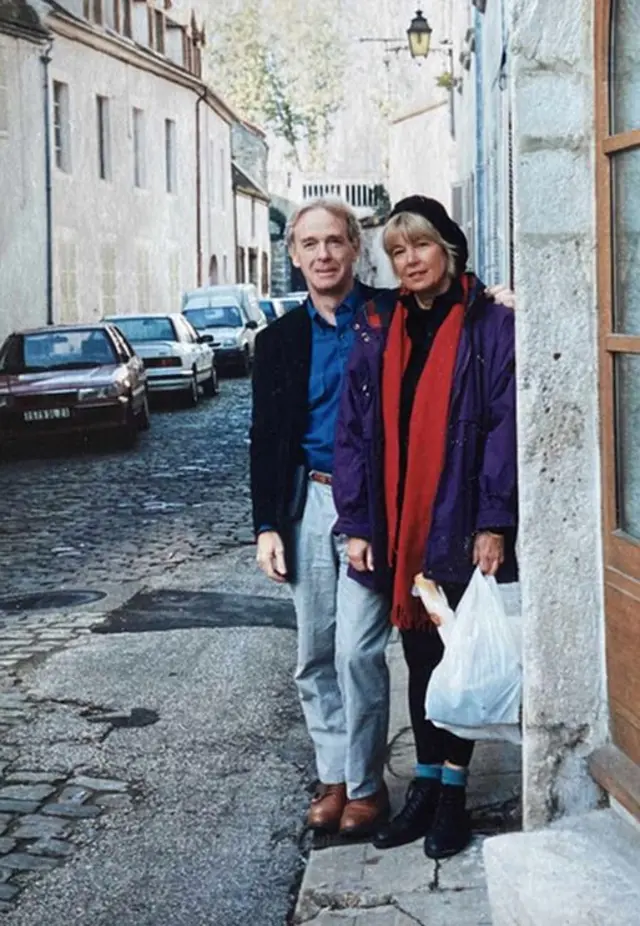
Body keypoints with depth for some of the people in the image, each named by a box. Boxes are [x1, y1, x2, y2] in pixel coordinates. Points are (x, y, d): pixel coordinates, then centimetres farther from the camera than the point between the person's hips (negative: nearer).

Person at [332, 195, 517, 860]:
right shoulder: (377, 330, 8)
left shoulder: (489, 325, -4)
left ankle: (452, 791, 17)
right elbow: (355, 430, 5)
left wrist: (494, 523, -16)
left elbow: (504, 425, -9)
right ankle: (426, 784, 23)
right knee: (419, 655, 12)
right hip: (396, 528, 4)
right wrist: (357, 523, -2)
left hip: (459, 526, -4)